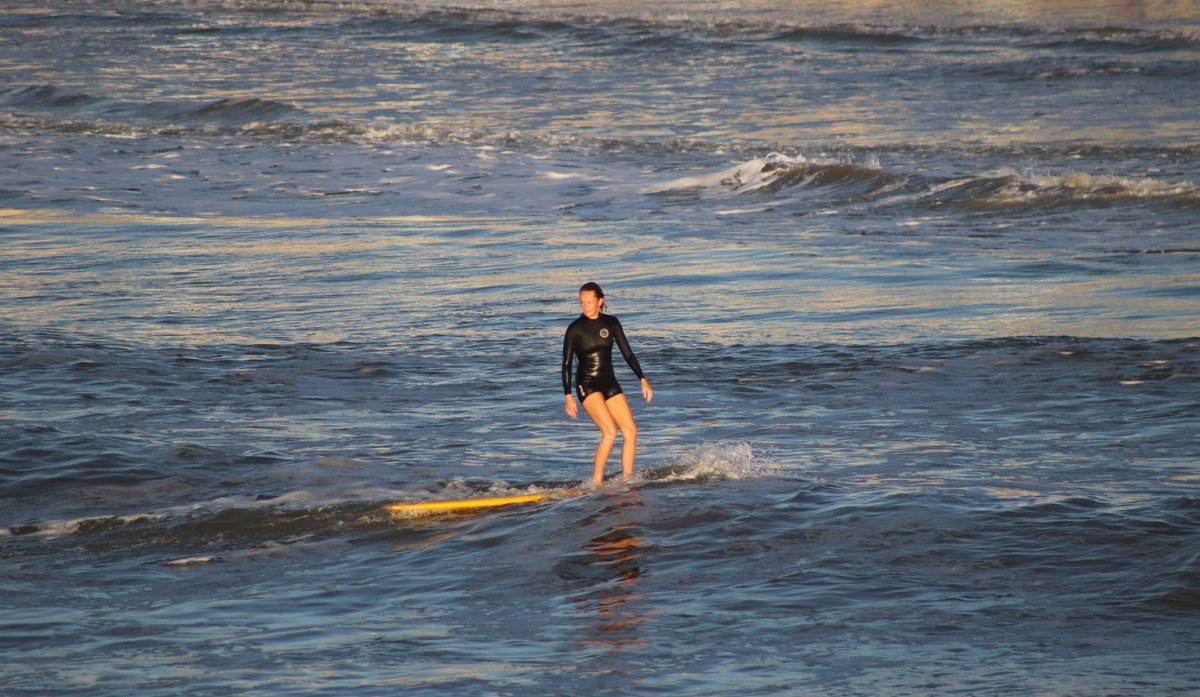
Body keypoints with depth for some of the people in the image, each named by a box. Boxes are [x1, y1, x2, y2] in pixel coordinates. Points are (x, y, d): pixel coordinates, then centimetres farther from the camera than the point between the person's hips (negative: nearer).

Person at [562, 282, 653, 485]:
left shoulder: (611, 323, 5)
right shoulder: (575, 329, -7)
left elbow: (627, 353, 9)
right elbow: (566, 364, -5)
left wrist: (643, 379, 1)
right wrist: (567, 396, -12)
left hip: (609, 383, 5)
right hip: (587, 385, -5)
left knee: (630, 430, -4)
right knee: (610, 432, -21)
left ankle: (627, 479, 4)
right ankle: (596, 481, -15)